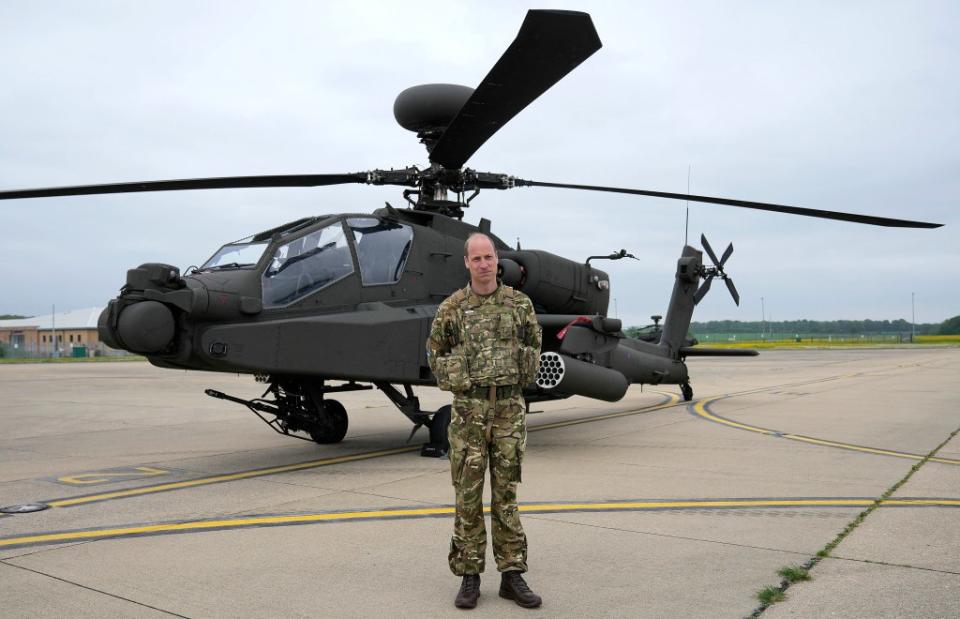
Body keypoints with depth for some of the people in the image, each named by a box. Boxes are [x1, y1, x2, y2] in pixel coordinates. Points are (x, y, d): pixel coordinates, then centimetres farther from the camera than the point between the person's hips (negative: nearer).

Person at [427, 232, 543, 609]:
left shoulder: (520, 303, 3)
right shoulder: (451, 307, 1)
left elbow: (533, 344, 16)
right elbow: (435, 352, 13)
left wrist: (524, 375, 6)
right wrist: (456, 380, 4)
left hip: (510, 408, 1)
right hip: (469, 409, -1)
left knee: (506, 493, 6)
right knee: (469, 493, 3)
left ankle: (512, 575, 13)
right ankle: (469, 576, 13)